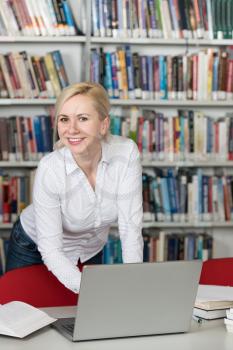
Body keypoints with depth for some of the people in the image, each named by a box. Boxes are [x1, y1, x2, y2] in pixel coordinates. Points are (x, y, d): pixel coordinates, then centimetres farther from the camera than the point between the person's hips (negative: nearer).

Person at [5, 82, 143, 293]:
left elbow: (130, 227, -24)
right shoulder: (50, 170, -32)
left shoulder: (127, 153, -26)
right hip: (34, 251, -2)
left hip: (91, 252, 3)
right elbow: (50, 248, -29)